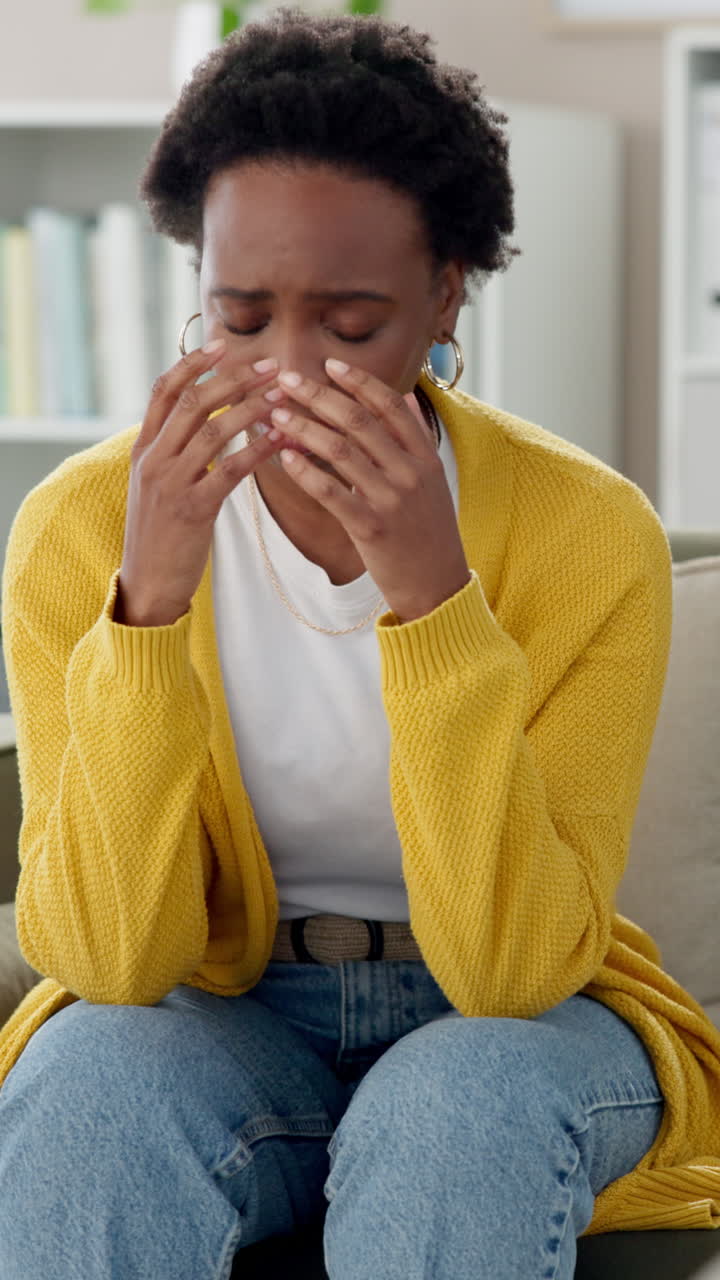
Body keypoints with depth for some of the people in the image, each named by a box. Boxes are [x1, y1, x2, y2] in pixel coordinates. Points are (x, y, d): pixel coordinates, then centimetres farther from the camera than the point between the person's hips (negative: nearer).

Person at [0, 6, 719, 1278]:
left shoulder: (590, 534, -17)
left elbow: (515, 968, -23)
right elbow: (111, 957, -18)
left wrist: (433, 596, -34)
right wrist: (150, 597, -30)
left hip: (518, 1026, -1)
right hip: (217, 1019, 1)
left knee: (459, 1111, -35)